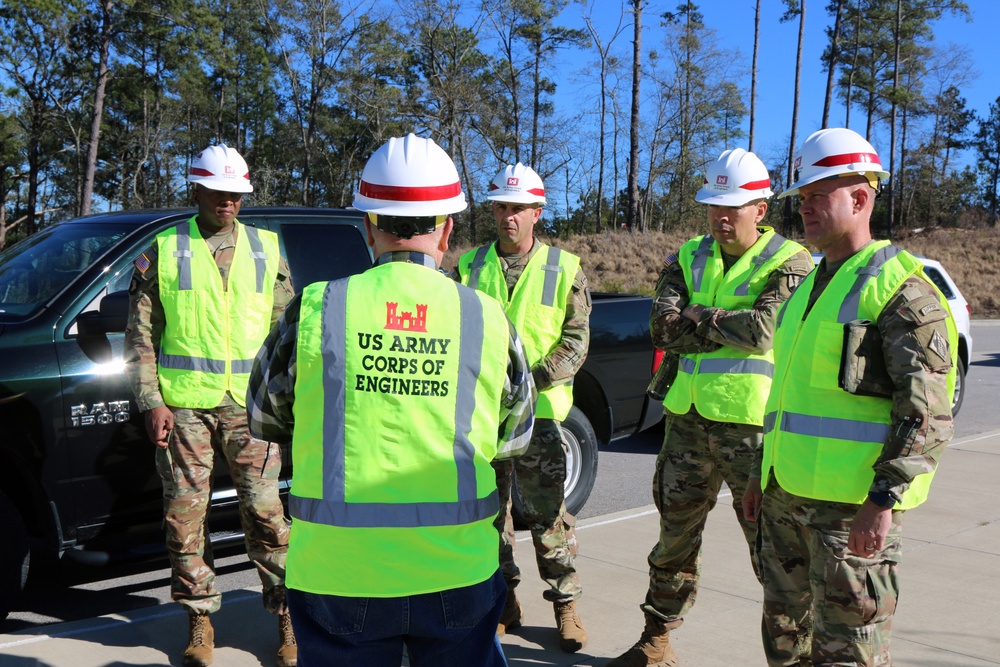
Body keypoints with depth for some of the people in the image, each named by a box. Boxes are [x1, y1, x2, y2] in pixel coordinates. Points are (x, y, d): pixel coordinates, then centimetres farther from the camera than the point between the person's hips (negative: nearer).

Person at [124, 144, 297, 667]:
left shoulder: (266, 249, 11)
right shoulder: (164, 250, 6)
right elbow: (140, 334, 5)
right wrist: (150, 401, -3)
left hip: (250, 403, 1)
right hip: (183, 403, 0)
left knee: (265, 510, 0)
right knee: (185, 513, 4)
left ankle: (287, 615, 13)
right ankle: (199, 619, 19)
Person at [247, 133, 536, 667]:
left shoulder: (314, 309, -8)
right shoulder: (488, 319, -5)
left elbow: (264, 420, 7)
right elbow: (514, 438, 9)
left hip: (338, 570, 0)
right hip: (456, 571, 1)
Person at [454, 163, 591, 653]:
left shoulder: (564, 269, 2)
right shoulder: (469, 267, 7)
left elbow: (575, 341, -1)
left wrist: (532, 381, -14)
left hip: (539, 414, -2)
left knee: (548, 515, 0)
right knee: (489, 511, 11)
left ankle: (565, 604, 16)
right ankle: (504, 602, 26)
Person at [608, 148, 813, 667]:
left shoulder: (789, 262, -4)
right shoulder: (689, 258, 10)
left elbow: (764, 328, -21)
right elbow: (662, 327, -3)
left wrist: (696, 318, -9)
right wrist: (730, 328, -12)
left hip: (753, 423, -5)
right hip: (689, 416, 5)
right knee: (675, 533, 16)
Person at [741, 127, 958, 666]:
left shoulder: (900, 288, -10)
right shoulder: (812, 287, 17)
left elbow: (928, 414, -17)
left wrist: (883, 502, -22)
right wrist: (761, 473, 21)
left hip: (852, 502, -8)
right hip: (785, 494, 9)